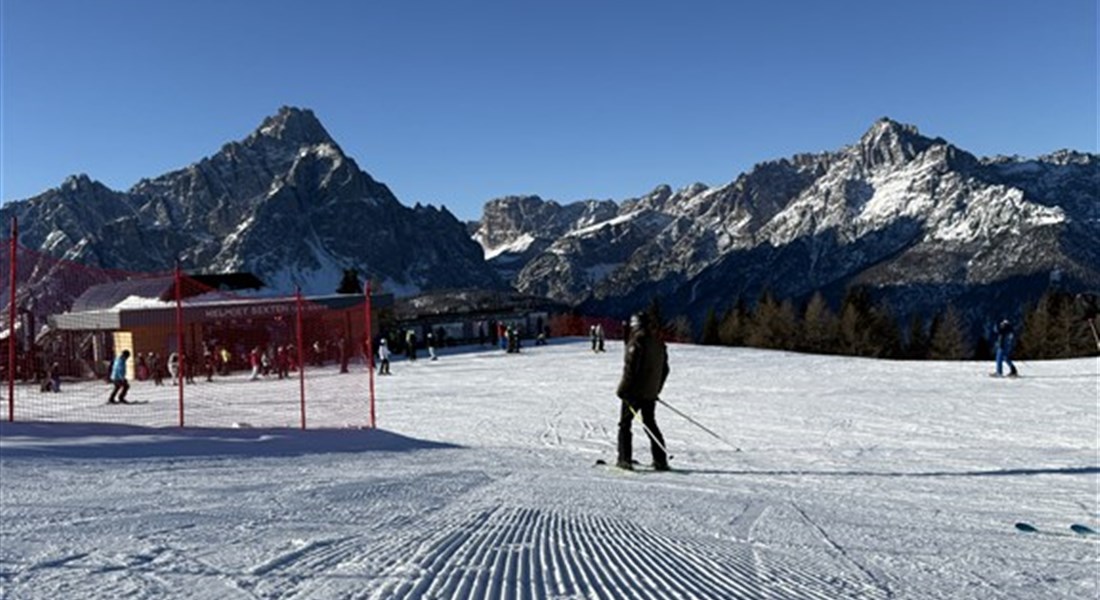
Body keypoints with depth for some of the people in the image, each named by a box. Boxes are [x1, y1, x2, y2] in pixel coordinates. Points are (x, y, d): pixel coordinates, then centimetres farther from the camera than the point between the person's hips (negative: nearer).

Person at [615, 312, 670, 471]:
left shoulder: (637, 340, -15)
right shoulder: (658, 341, 10)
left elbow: (630, 368, -19)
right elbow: (664, 369, 16)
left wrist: (622, 390, -11)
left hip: (634, 391, -7)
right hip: (651, 392, 7)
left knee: (624, 424, 2)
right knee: (650, 423, 17)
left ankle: (625, 459, -3)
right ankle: (660, 461, 15)